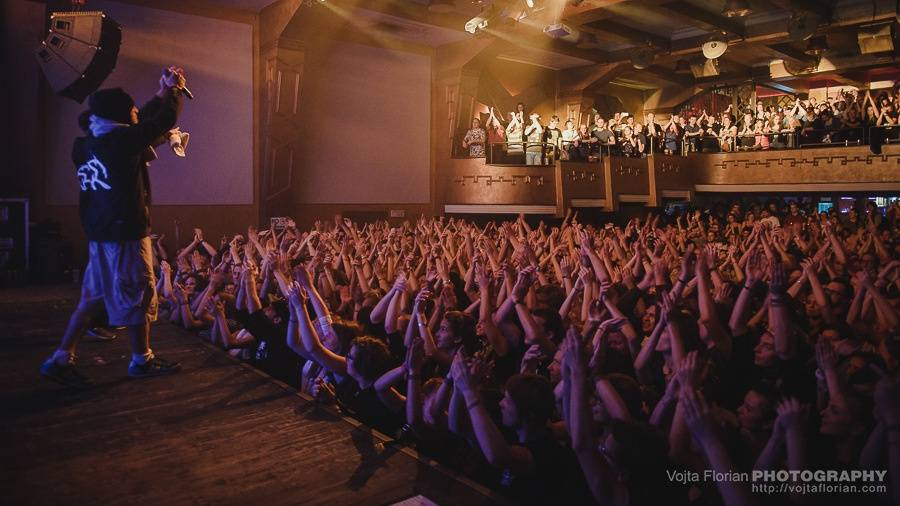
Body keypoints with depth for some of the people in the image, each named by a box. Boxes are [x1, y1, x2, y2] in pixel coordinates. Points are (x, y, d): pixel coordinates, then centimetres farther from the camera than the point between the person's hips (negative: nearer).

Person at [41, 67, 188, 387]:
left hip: (101, 233, 8)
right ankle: (142, 361, 17)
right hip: (126, 233, -8)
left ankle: (61, 360, 15)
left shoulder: (86, 145, 9)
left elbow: (138, 124, 21)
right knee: (139, 296, 5)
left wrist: (161, 94, 26)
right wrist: (174, 89, 11)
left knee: (93, 297, 14)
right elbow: (166, 121, -7)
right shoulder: (123, 141, -15)